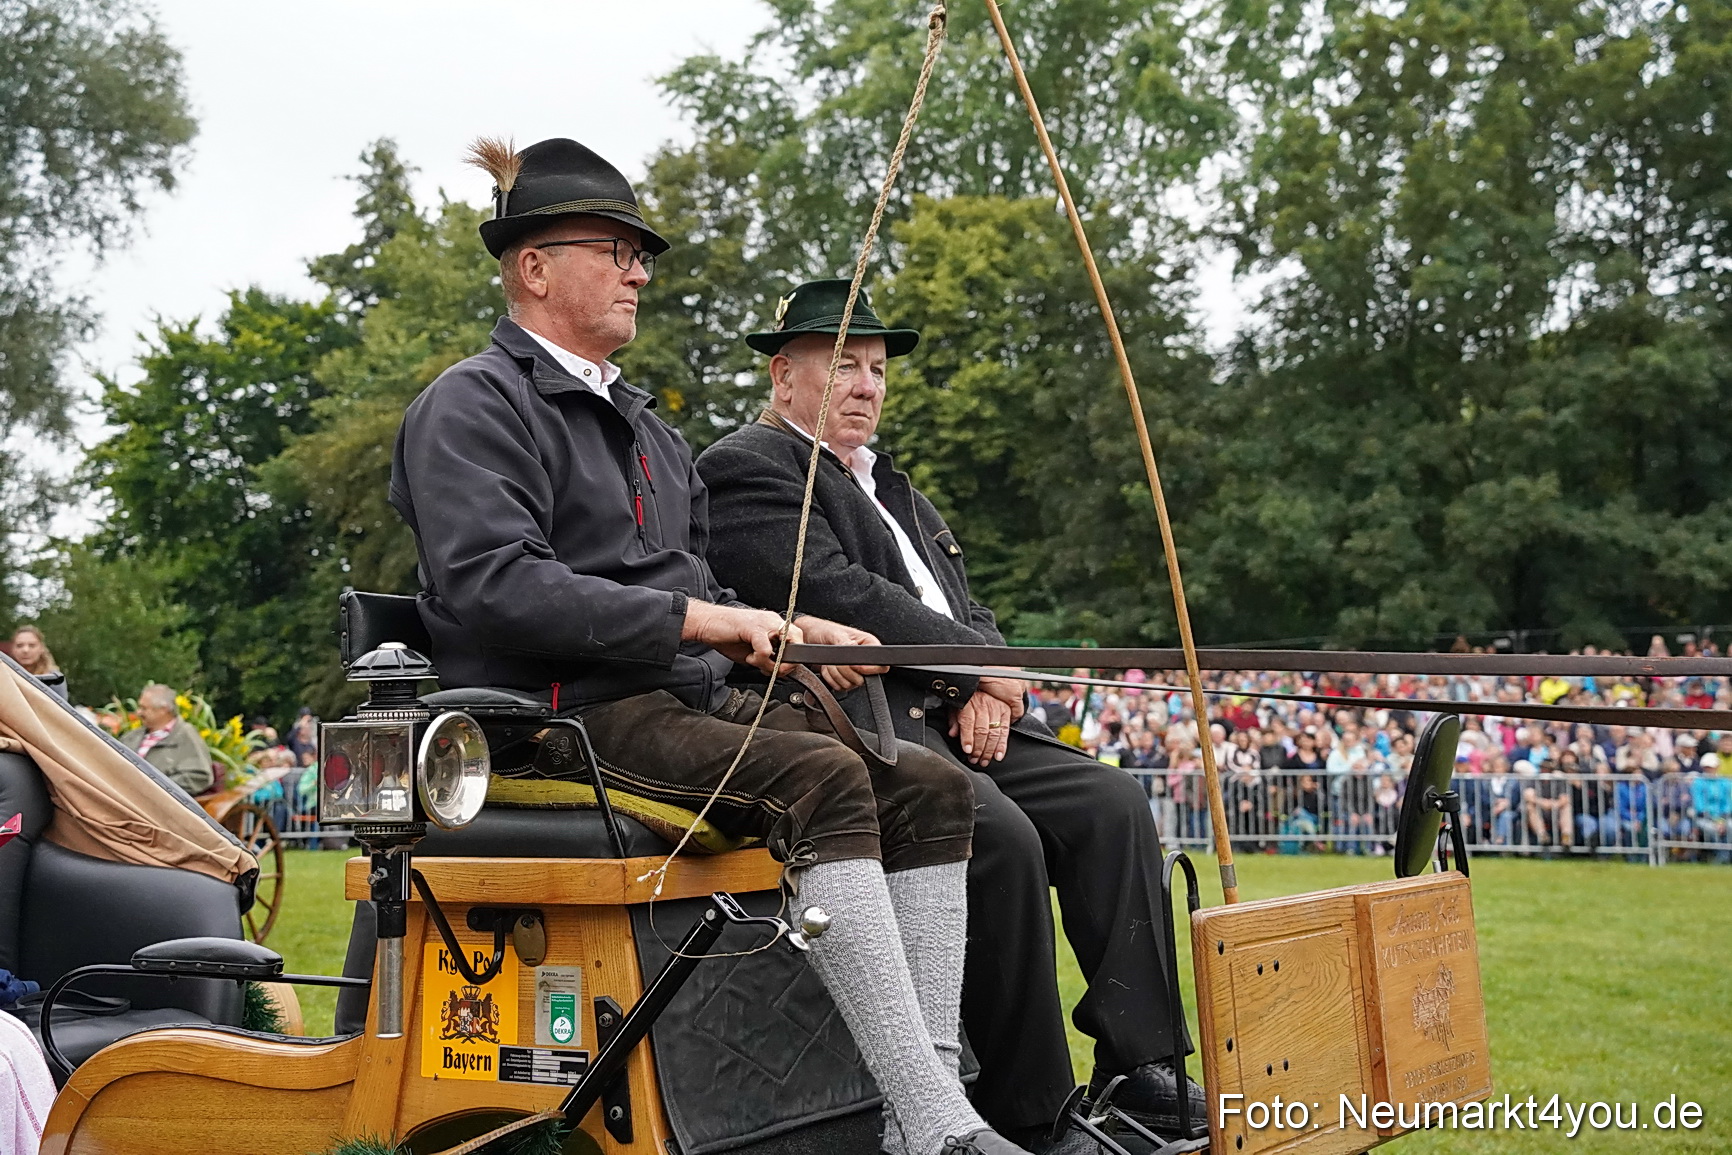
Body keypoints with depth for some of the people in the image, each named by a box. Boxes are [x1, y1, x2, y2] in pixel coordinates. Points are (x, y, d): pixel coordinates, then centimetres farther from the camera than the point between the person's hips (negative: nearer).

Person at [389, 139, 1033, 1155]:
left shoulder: (642, 423, 27)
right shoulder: (473, 405, -2)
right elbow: (495, 586, -18)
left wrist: (784, 630, 6)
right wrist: (701, 620, -21)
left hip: (693, 697, 9)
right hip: (569, 716, -9)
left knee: (931, 784, -9)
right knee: (823, 780, -31)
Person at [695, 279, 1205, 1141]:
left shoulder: (891, 486, 28)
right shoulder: (744, 469, -1)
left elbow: (969, 612, 22)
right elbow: (838, 593, -14)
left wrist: (988, 693, -1)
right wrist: (983, 666, -8)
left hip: (954, 720, 9)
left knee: (1112, 805, -9)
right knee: (998, 834, -29)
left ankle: (1138, 1069, -10)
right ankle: (1031, 1111, -19)